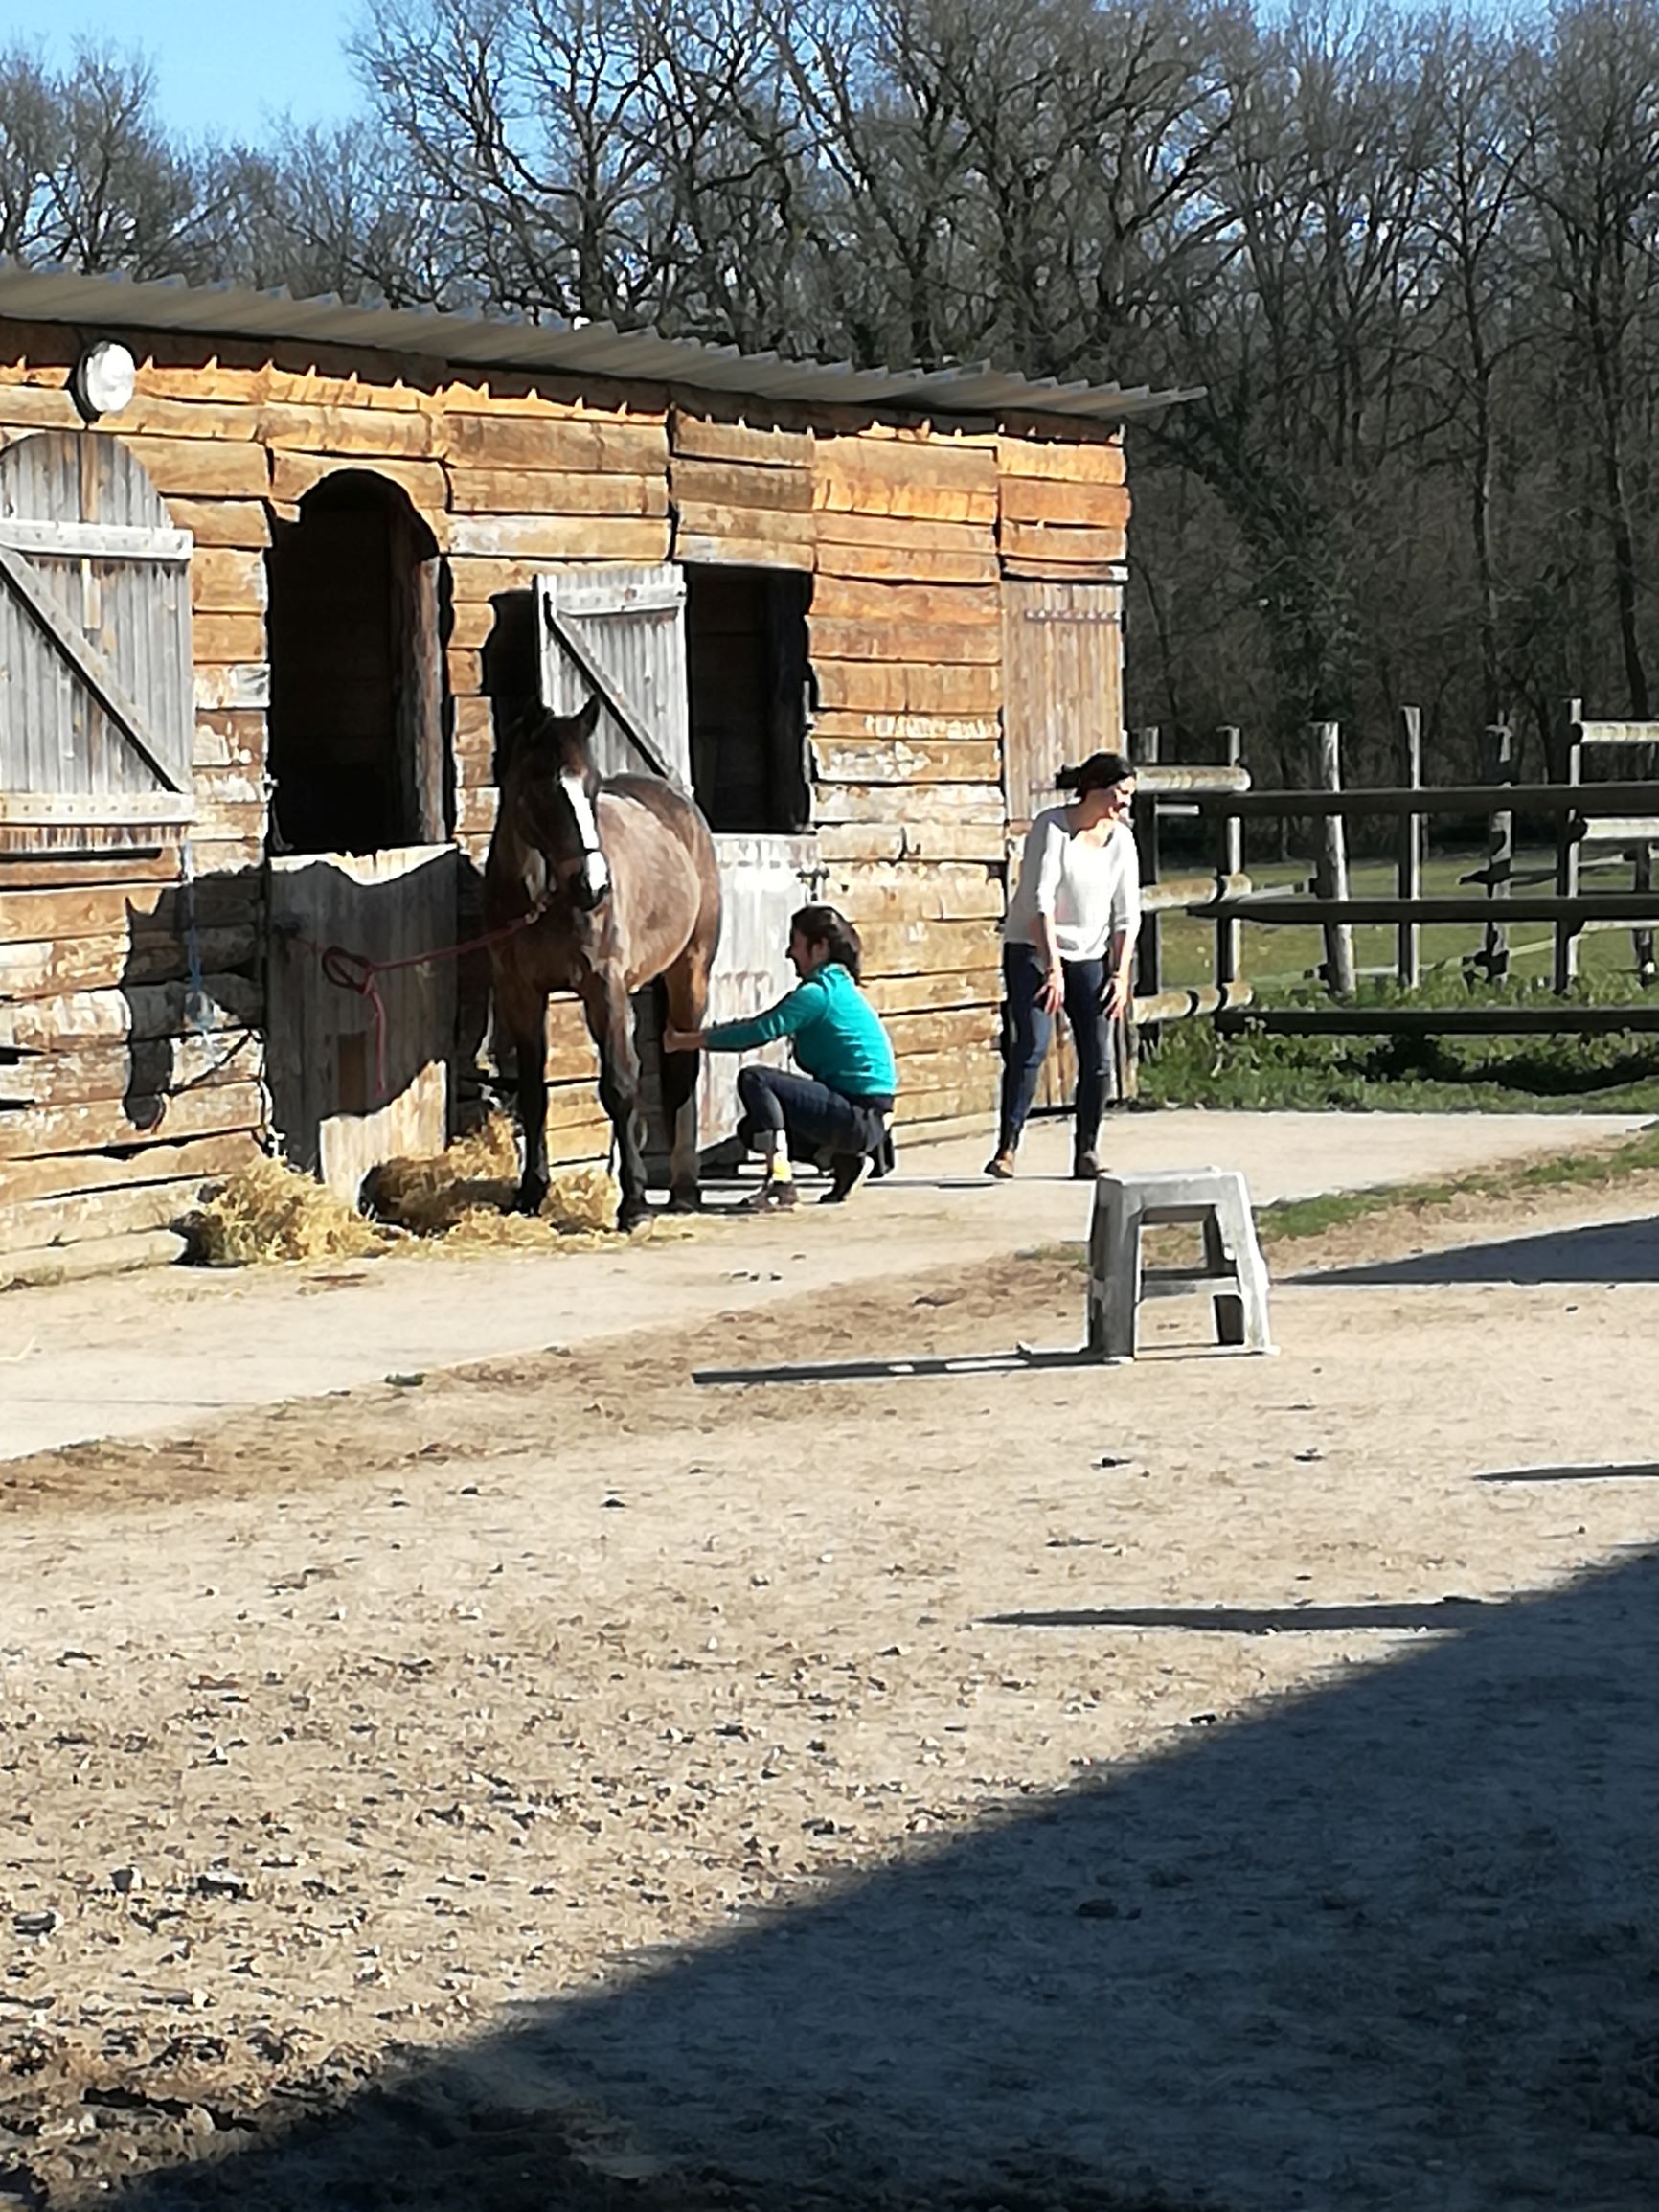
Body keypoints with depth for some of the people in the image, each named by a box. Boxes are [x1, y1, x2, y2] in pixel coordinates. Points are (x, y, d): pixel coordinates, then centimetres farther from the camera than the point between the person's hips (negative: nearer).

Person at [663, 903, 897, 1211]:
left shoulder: (819, 993, -15)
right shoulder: (837, 987, 15)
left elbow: (759, 1032, -16)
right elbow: (765, 1026, 18)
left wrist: (685, 1041, -9)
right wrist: (702, 1035, 10)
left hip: (861, 1118, -10)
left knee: (753, 1079, -17)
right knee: (752, 1129, 17)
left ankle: (780, 1182, -19)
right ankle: (846, 1159, 11)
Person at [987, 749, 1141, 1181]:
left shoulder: (1121, 838, 1)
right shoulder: (1052, 826, -13)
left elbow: (1127, 914, 4)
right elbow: (1041, 898, -18)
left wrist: (1121, 975, -4)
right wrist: (1052, 967, -23)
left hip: (1089, 955, 4)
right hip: (1032, 949, -4)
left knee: (1098, 1057, -4)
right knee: (1031, 1044, -18)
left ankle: (1086, 1152, 8)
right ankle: (1006, 1147, -16)